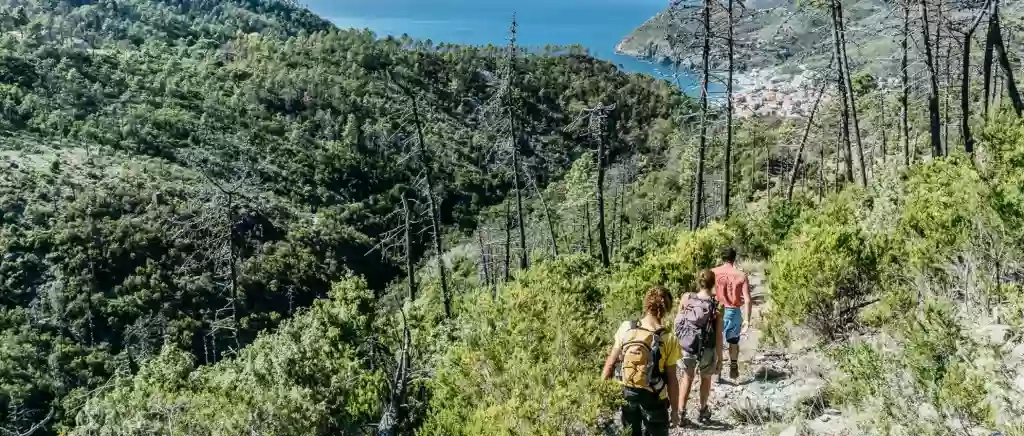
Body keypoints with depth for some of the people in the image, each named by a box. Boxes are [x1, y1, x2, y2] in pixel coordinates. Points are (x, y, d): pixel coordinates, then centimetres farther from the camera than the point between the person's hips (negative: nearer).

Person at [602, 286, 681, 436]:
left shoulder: (625, 328, -11)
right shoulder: (669, 339, -18)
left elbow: (610, 364, -5)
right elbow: (671, 380, -13)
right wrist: (674, 410, -1)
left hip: (626, 395, 3)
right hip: (654, 400, -3)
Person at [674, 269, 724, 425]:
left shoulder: (686, 298, -9)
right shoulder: (717, 305, -15)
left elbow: (678, 321, 1)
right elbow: (718, 335, -12)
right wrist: (720, 358, -3)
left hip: (686, 346, 2)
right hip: (707, 349, -1)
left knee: (687, 378, 23)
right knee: (706, 378, 25)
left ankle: (681, 414, 20)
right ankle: (702, 411, 40)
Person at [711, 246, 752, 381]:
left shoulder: (713, 272, -6)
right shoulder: (741, 275, -6)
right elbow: (747, 300, -9)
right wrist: (747, 320, -6)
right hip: (734, 312, 1)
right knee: (733, 342, 20)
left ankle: (717, 371, 16)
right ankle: (733, 369, 28)